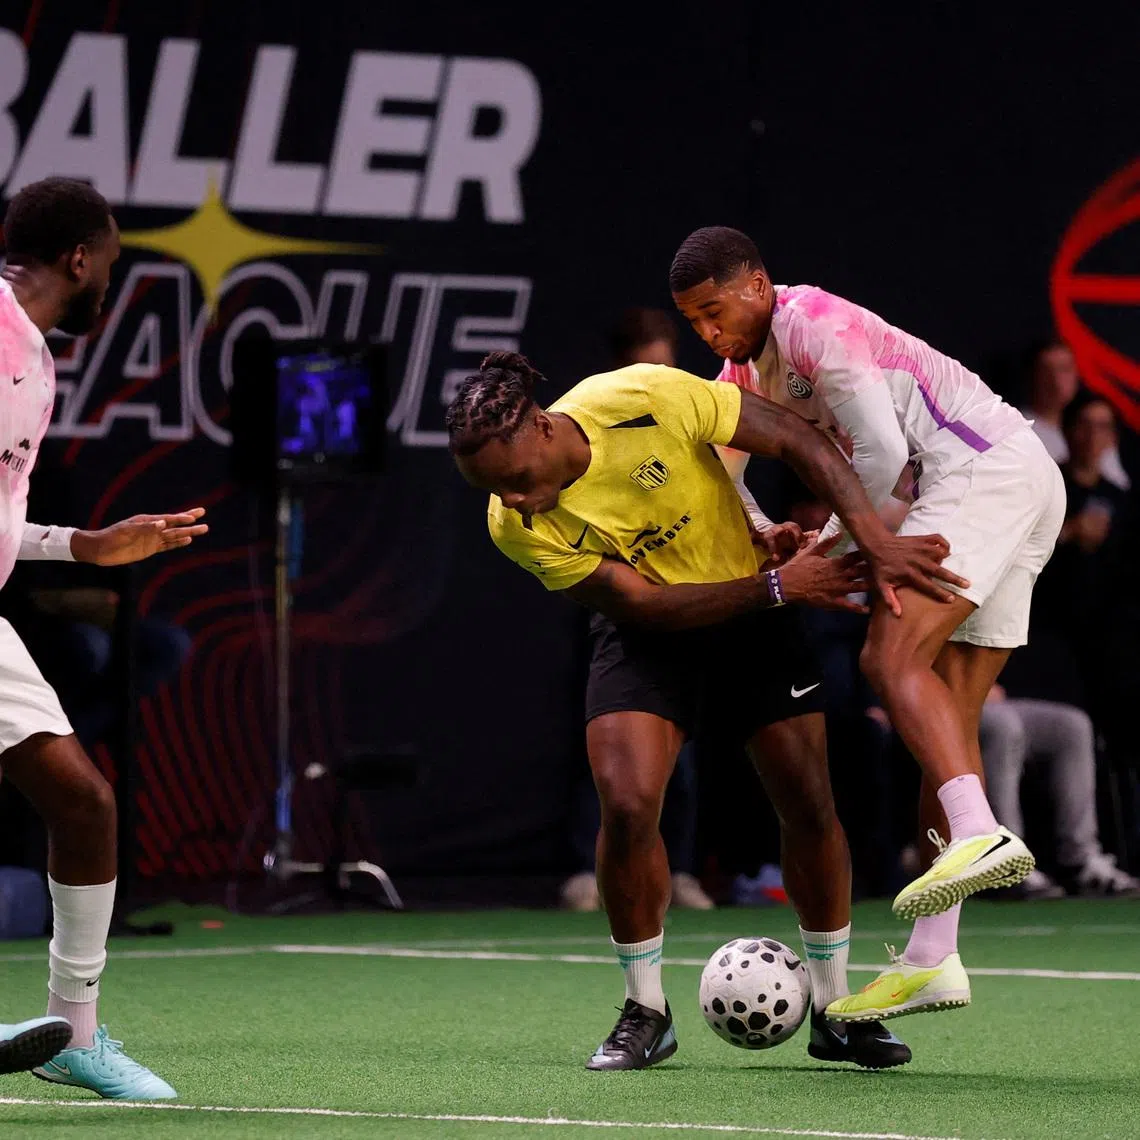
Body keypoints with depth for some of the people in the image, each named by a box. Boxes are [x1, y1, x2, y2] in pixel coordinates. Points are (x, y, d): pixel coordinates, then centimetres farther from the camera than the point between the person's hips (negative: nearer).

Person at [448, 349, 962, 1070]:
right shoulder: (517, 528, -23)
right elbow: (645, 604, -20)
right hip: (646, 634, 0)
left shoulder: (644, 400, -29)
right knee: (626, 803, -21)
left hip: (752, 623, 0)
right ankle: (646, 1013, -2)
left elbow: (801, 442, -18)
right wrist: (777, 585, -25)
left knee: (810, 807, -3)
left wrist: (878, 544, -24)